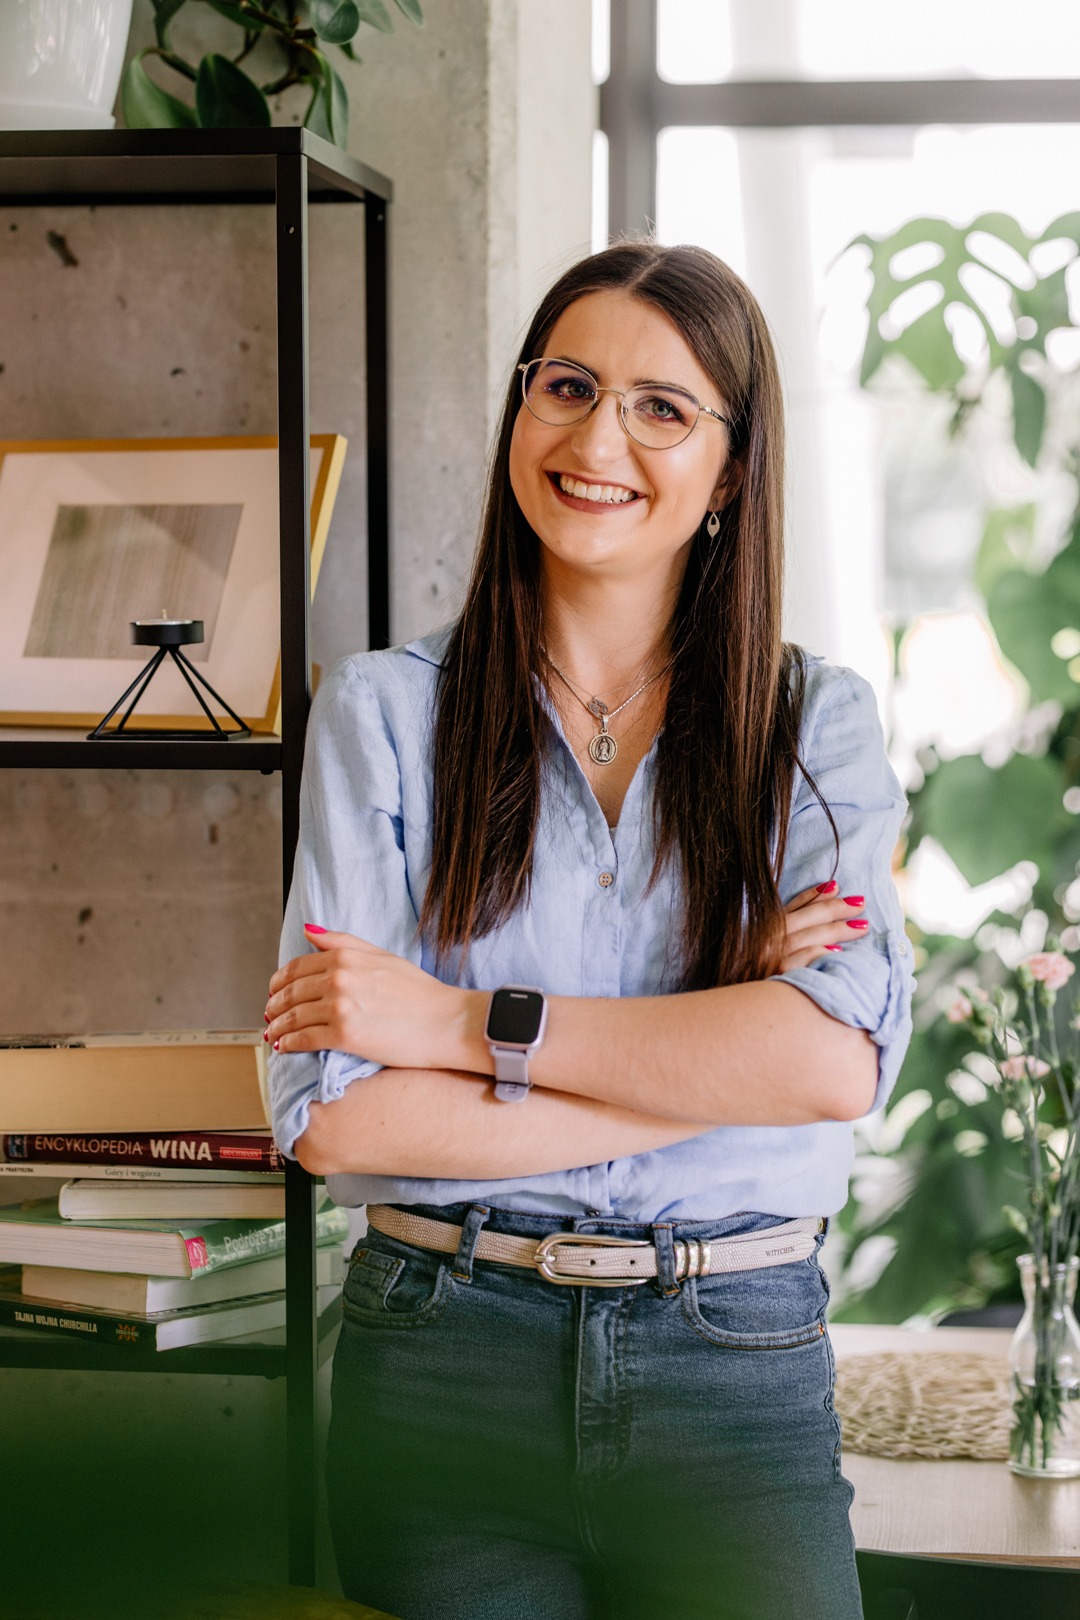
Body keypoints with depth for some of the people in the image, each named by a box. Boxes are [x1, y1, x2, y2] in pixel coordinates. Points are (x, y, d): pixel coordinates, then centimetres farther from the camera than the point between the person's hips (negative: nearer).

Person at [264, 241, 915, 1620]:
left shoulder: (816, 724, 5)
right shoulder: (383, 709, 2)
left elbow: (839, 1059, -13)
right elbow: (333, 1117, -9)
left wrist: (468, 1024, -14)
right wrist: (716, 1052, -11)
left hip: (738, 1367, 1)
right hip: (443, 1360, 0)